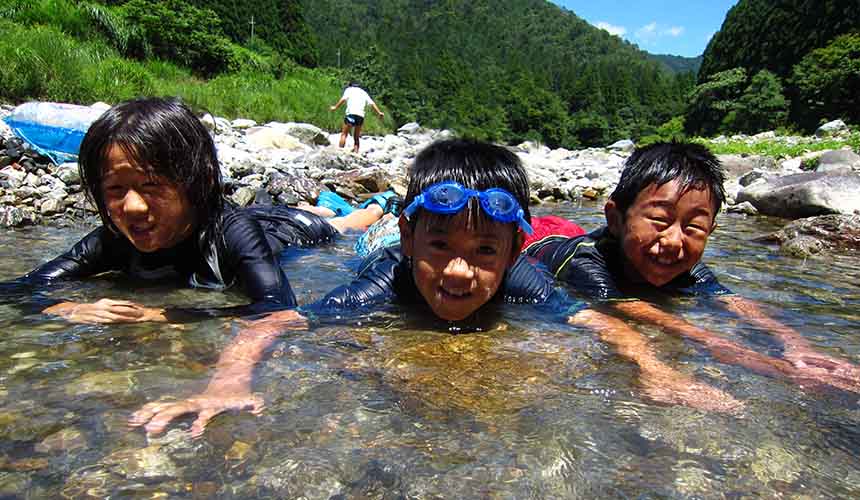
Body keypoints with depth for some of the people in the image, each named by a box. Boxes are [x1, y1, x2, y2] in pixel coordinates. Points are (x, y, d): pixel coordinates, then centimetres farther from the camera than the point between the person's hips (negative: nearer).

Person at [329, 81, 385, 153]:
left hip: (351, 114, -4)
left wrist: (335, 107, -1)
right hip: (361, 115, 4)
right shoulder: (364, 92, 26)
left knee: (344, 134, -2)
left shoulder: (349, 89, 15)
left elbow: (343, 99, -3)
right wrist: (379, 112, 12)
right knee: (356, 137, 12)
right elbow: (372, 103, 16)